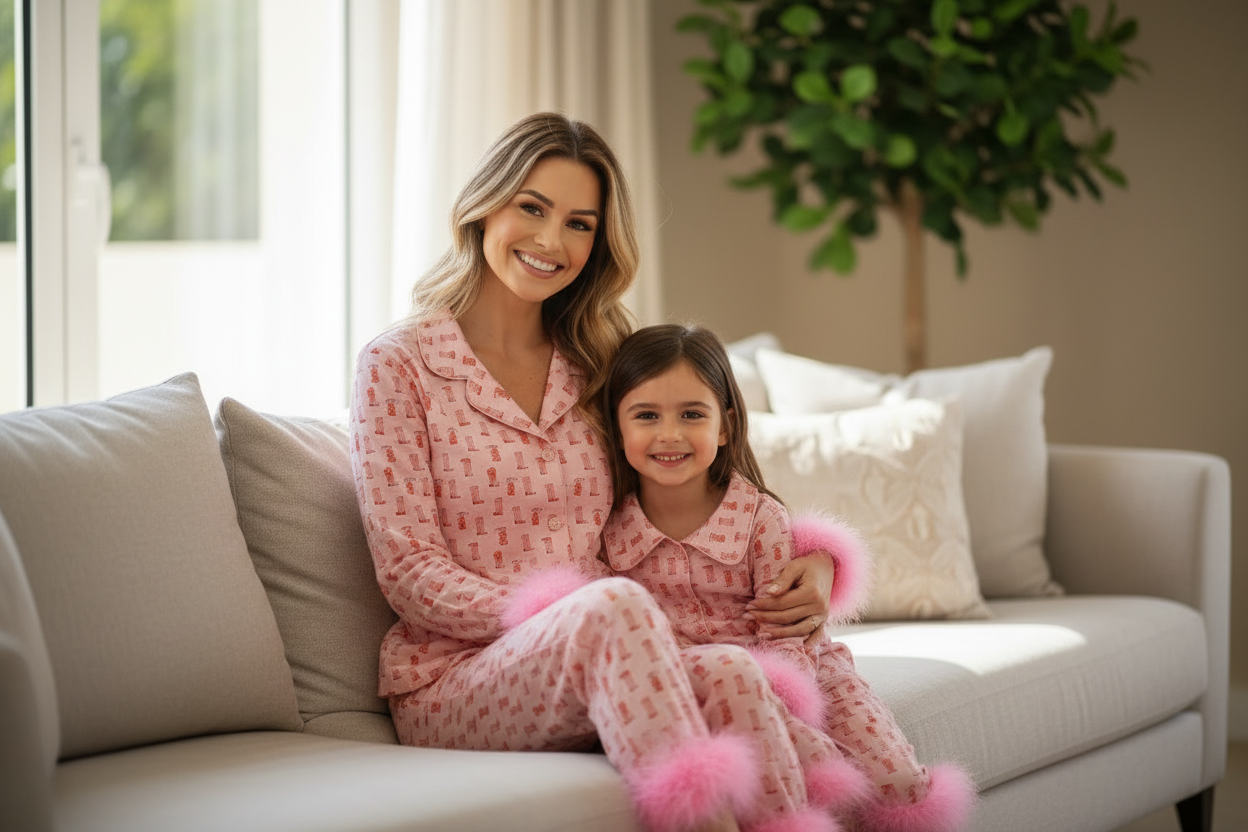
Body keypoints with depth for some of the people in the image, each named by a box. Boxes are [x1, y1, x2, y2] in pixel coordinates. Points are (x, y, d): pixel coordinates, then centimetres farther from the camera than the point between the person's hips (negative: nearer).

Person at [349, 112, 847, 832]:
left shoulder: (599, 368, 17)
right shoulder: (399, 365, 2)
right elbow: (412, 577, -5)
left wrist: (814, 561, 3)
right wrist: (569, 618, -19)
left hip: (596, 674, 4)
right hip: (451, 684, -4)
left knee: (728, 674, -31)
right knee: (612, 605, -36)